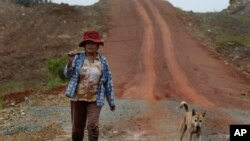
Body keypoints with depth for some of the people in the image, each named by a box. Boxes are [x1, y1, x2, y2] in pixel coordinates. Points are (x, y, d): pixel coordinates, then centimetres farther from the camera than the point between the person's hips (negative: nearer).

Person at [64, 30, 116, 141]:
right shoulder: (78, 57, -2)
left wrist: (111, 102, 4)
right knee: (77, 127, 11)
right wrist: (70, 61, -24)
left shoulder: (102, 61, -2)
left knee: (92, 126, -13)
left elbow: (108, 82, 2)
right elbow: (68, 74, -7)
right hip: (78, 98, 1)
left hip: (95, 99, -1)